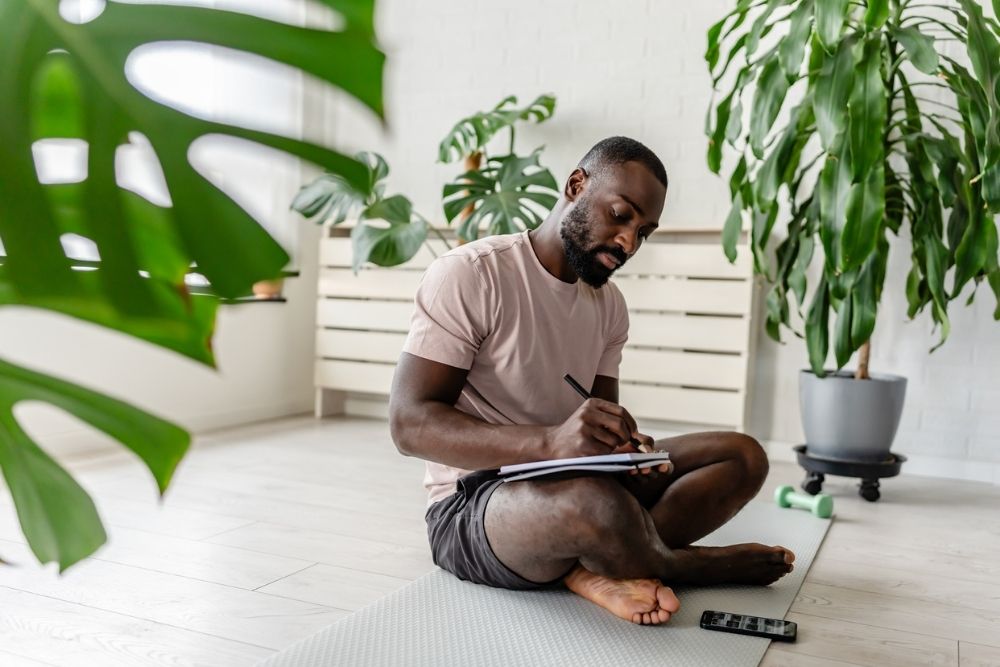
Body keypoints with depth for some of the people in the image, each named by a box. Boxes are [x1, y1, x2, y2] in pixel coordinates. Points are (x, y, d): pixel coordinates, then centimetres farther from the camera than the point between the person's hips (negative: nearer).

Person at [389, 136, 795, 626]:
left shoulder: (609, 305, 9)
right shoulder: (468, 275, -13)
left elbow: (598, 436, 11)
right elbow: (408, 424, -21)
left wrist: (628, 451, -16)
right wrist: (552, 441, -35)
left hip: (572, 481, 8)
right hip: (471, 505, -7)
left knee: (743, 457, -4)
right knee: (597, 504, -39)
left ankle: (597, 568, -18)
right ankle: (677, 565, -5)